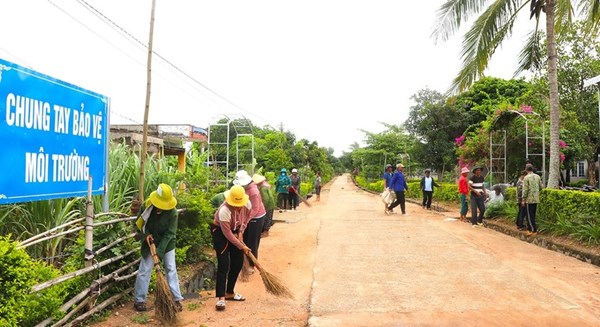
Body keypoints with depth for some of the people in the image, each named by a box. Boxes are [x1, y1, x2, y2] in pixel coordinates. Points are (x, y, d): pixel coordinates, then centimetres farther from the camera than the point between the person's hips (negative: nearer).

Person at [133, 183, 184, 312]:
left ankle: (176, 299, 5)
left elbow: (169, 233, -20)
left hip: (167, 244, -1)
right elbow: (140, 223, -1)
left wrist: (160, 251, -25)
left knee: (171, 269, -1)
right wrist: (145, 235, -18)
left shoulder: (172, 212, -22)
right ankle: (139, 300, 12)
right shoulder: (146, 206, -17)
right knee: (144, 270, 1)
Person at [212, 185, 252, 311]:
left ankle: (230, 292, 21)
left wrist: (240, 231, -7)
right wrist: (242, 247, -19)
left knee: (238, 263, 7)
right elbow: (227, 233, -27)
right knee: (223, 265, -13)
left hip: (236, 231, 6)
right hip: (220, 232, -6)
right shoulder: (224, 211, -38)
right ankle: (221, 297, -9)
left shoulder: (248, 205, -21)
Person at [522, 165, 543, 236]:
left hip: (529, 199, -6)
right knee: (533, 215, 14)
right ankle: (529, 229, 19)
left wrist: (523, 200, -9)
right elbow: (540, 187, 10)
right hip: (536, 199, 6)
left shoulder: (526, 177, -12)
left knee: (529, 215, -1)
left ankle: (534, 230, -4)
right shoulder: (537, 176, 6)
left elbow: (525, 190, -14)